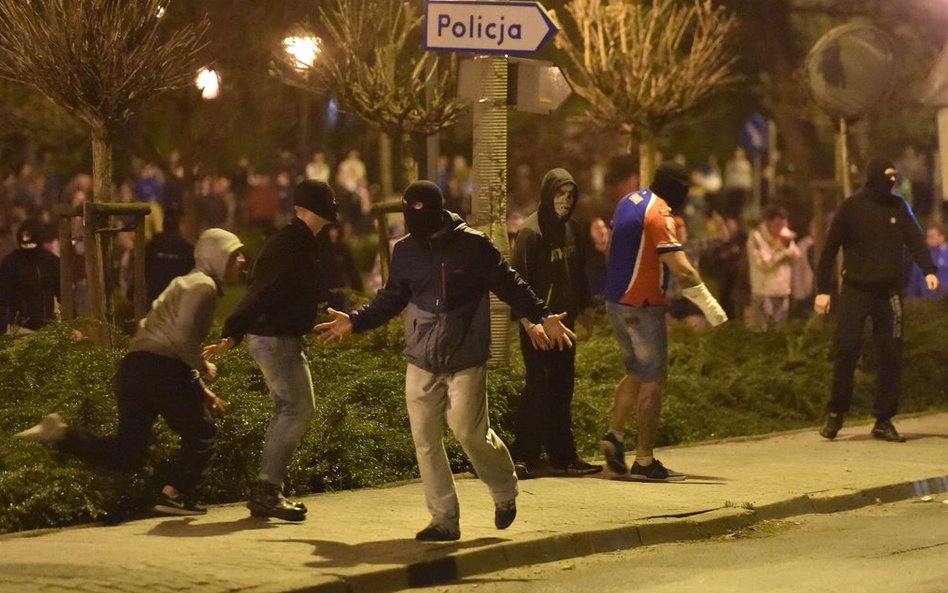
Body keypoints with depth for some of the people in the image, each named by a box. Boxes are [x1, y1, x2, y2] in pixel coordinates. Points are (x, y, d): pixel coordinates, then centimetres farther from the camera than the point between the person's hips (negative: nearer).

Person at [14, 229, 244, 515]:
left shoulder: (188, 284, 29)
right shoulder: (202, 285, -3)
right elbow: (183, 337, -18)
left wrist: (202, 391, 29)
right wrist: (204, 370, -4)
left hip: (133, 366, 9)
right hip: (162, 369, -9)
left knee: (126, 455, 3)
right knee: (201, 432, 8)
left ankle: (61, 433, -10)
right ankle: (178, 495, 2)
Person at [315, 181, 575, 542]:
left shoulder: (473, 246, -7)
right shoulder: (405, 251, 6)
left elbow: (510, 286, -2)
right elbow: (391, 299, 18)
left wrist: (541, 318, -11)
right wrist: (355, 322, 12)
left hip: (466, 360, -4)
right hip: (421, 362, 4)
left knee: (470, 432, -6)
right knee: (425, 440, 0)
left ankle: (505, 492, 22)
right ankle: (444, 519, 9)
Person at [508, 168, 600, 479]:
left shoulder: (570, 229, 11)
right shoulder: (531, 231, -13)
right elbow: (519, 277, -18)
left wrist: (583, 308, 17)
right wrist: (527, 316, -24)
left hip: (564, 321, 8)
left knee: (562, 389, 10)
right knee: (539, 387, -10)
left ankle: (563, 457, 15)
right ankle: (522, 457, -6)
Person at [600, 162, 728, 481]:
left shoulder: (628, 202, 9)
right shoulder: (659, 214, -18)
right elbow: (681, 268, -25)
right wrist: (711, 307, -21)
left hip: (616, 301, 8)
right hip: (642, 306, -8)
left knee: (637, 372, 23)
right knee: (653, 381, -1)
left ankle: (614, 434, 13)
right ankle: (644, 461, 0)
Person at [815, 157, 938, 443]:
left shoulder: (898, 206, 7)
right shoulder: (851, 207, -3)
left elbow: (914, 239, 1)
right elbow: (830, 248, -3)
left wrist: (928, 269, -17)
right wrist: (823, 289, -7)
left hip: (889, 292, 3)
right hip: (855, 291, -3)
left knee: (891, 355, 1)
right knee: (846, 351, -9)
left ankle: (884, 420, 6)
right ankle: (835, 413, 4)